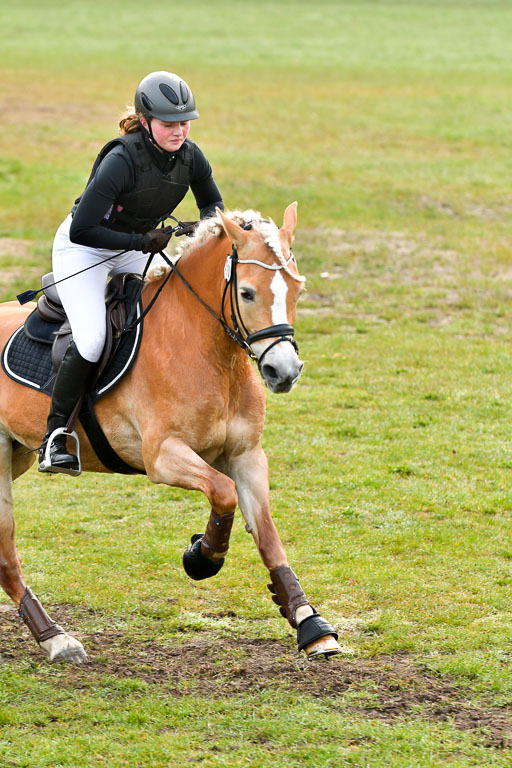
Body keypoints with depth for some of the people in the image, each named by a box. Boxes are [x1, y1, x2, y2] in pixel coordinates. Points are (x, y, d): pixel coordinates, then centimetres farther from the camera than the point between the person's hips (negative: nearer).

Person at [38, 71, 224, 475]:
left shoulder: (190, 157, -13)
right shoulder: (123, 160, -31)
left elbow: (213, 205, 8)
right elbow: (81, 231, -33)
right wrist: (141, 241, -33)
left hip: (138, 249, 7)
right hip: (83, 250, -7)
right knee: (91, 340, -25)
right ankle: (54, 436, -12)